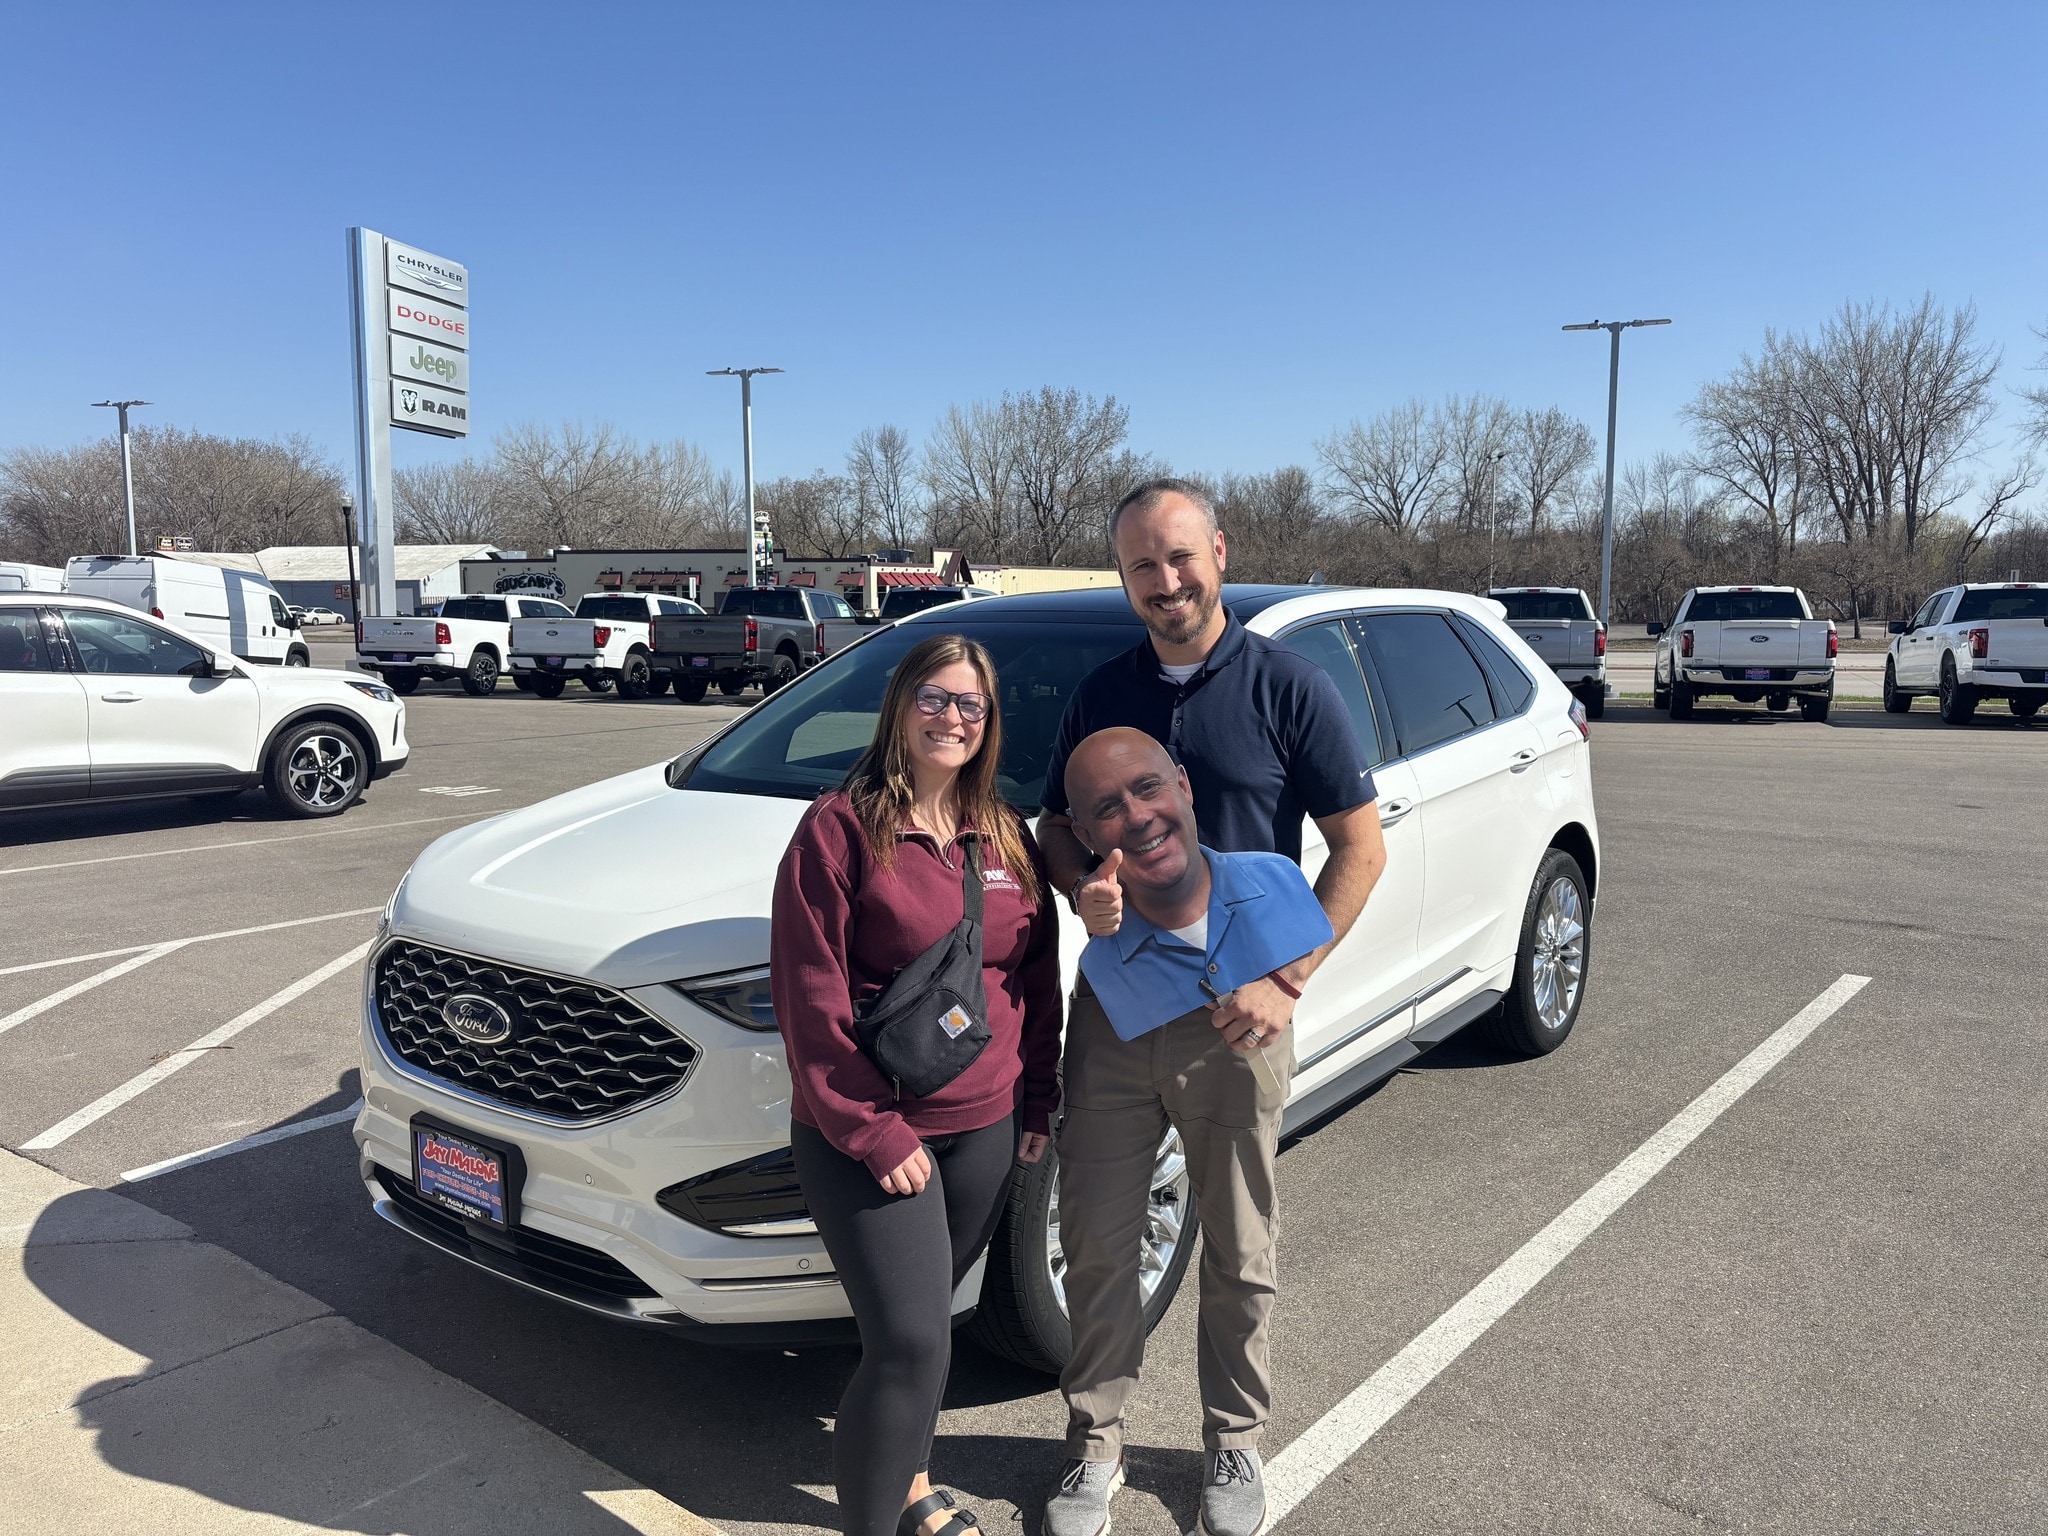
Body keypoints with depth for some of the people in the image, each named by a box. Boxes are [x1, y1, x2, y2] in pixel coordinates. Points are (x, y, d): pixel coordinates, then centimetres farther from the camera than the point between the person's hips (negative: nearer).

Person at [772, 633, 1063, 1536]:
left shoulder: (1005, 837, 7)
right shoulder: (841, 828, -12)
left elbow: (1038, 976, 14)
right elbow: (811, 996, -14)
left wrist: (1038, 1097, 11)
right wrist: (871, 1131, -16)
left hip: (986, 1128, 5)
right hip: (869, 1137, -5)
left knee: (922, 1319, 19)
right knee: (910, 1343, -8)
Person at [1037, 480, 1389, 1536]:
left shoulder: (1288, 687, -5)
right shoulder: (1100, 694, 6)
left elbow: (1360, 847, -5)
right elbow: (1056, 826, 13)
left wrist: (1287, 980, -13)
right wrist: (1082, 887, -11)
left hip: (1236, 1015, -2)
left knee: (1239, 1252, 12)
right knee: (1096, 1242, 10)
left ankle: (1235, 1443, 34)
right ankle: (1094, 1447, 29)